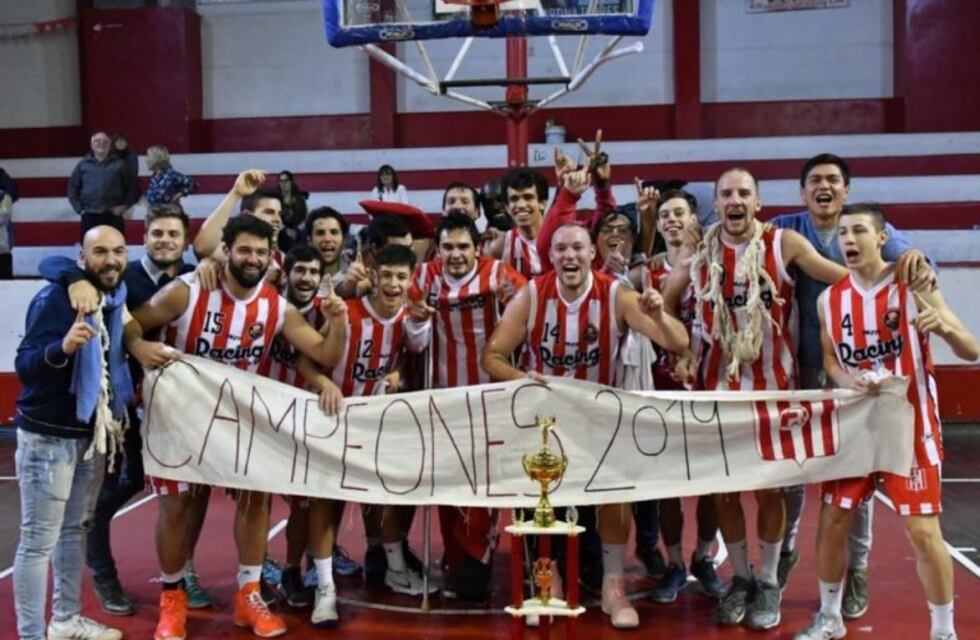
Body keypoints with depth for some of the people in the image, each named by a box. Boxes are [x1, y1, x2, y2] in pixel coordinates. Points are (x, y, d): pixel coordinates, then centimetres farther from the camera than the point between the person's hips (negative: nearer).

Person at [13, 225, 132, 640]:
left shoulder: (117, 301, 4)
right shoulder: (55, 299, -17)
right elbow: (24, 365, -24)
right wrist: (62, 347, -42)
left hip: (92, 432, 8)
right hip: (47, 436, -7)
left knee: (76, 528, 17)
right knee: (38, 540, -3)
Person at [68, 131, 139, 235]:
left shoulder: (119, 164, 7)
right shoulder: (83, 165, 11)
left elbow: (133, 187, 7)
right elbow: (72, 188, 14)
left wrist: (125, 206, -3)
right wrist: (79, 209, 4)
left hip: (113, 217, -1)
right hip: (89, 218, 1)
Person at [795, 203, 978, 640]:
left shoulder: (913, 288, -10)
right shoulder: (830, 299, 1)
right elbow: (830, 360, 8)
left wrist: (945, 327, -34)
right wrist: (850, 382, -15)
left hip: (909, 423, -4)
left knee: (923, 531, -5)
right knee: (831, 523, 6)